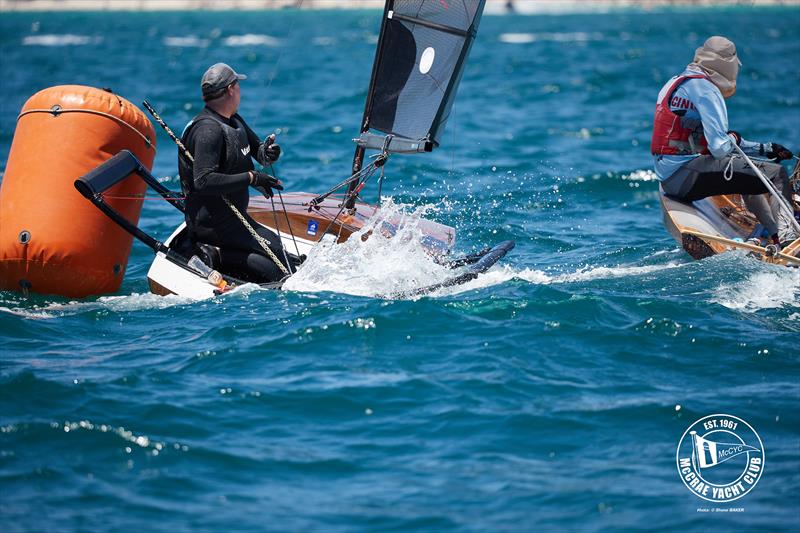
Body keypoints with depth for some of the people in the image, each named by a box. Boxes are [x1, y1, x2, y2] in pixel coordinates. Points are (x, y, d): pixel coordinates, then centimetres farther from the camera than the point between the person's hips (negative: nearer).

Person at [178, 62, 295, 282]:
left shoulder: (234, 121, 13)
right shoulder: (208, 130, -19)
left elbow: (258, 152, 22)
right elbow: (204, 181, -28)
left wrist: (268, 151, -3)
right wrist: (251, 178, -25)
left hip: (233, 217, 10)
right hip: (213, 223, -10)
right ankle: (218, 256, -17)